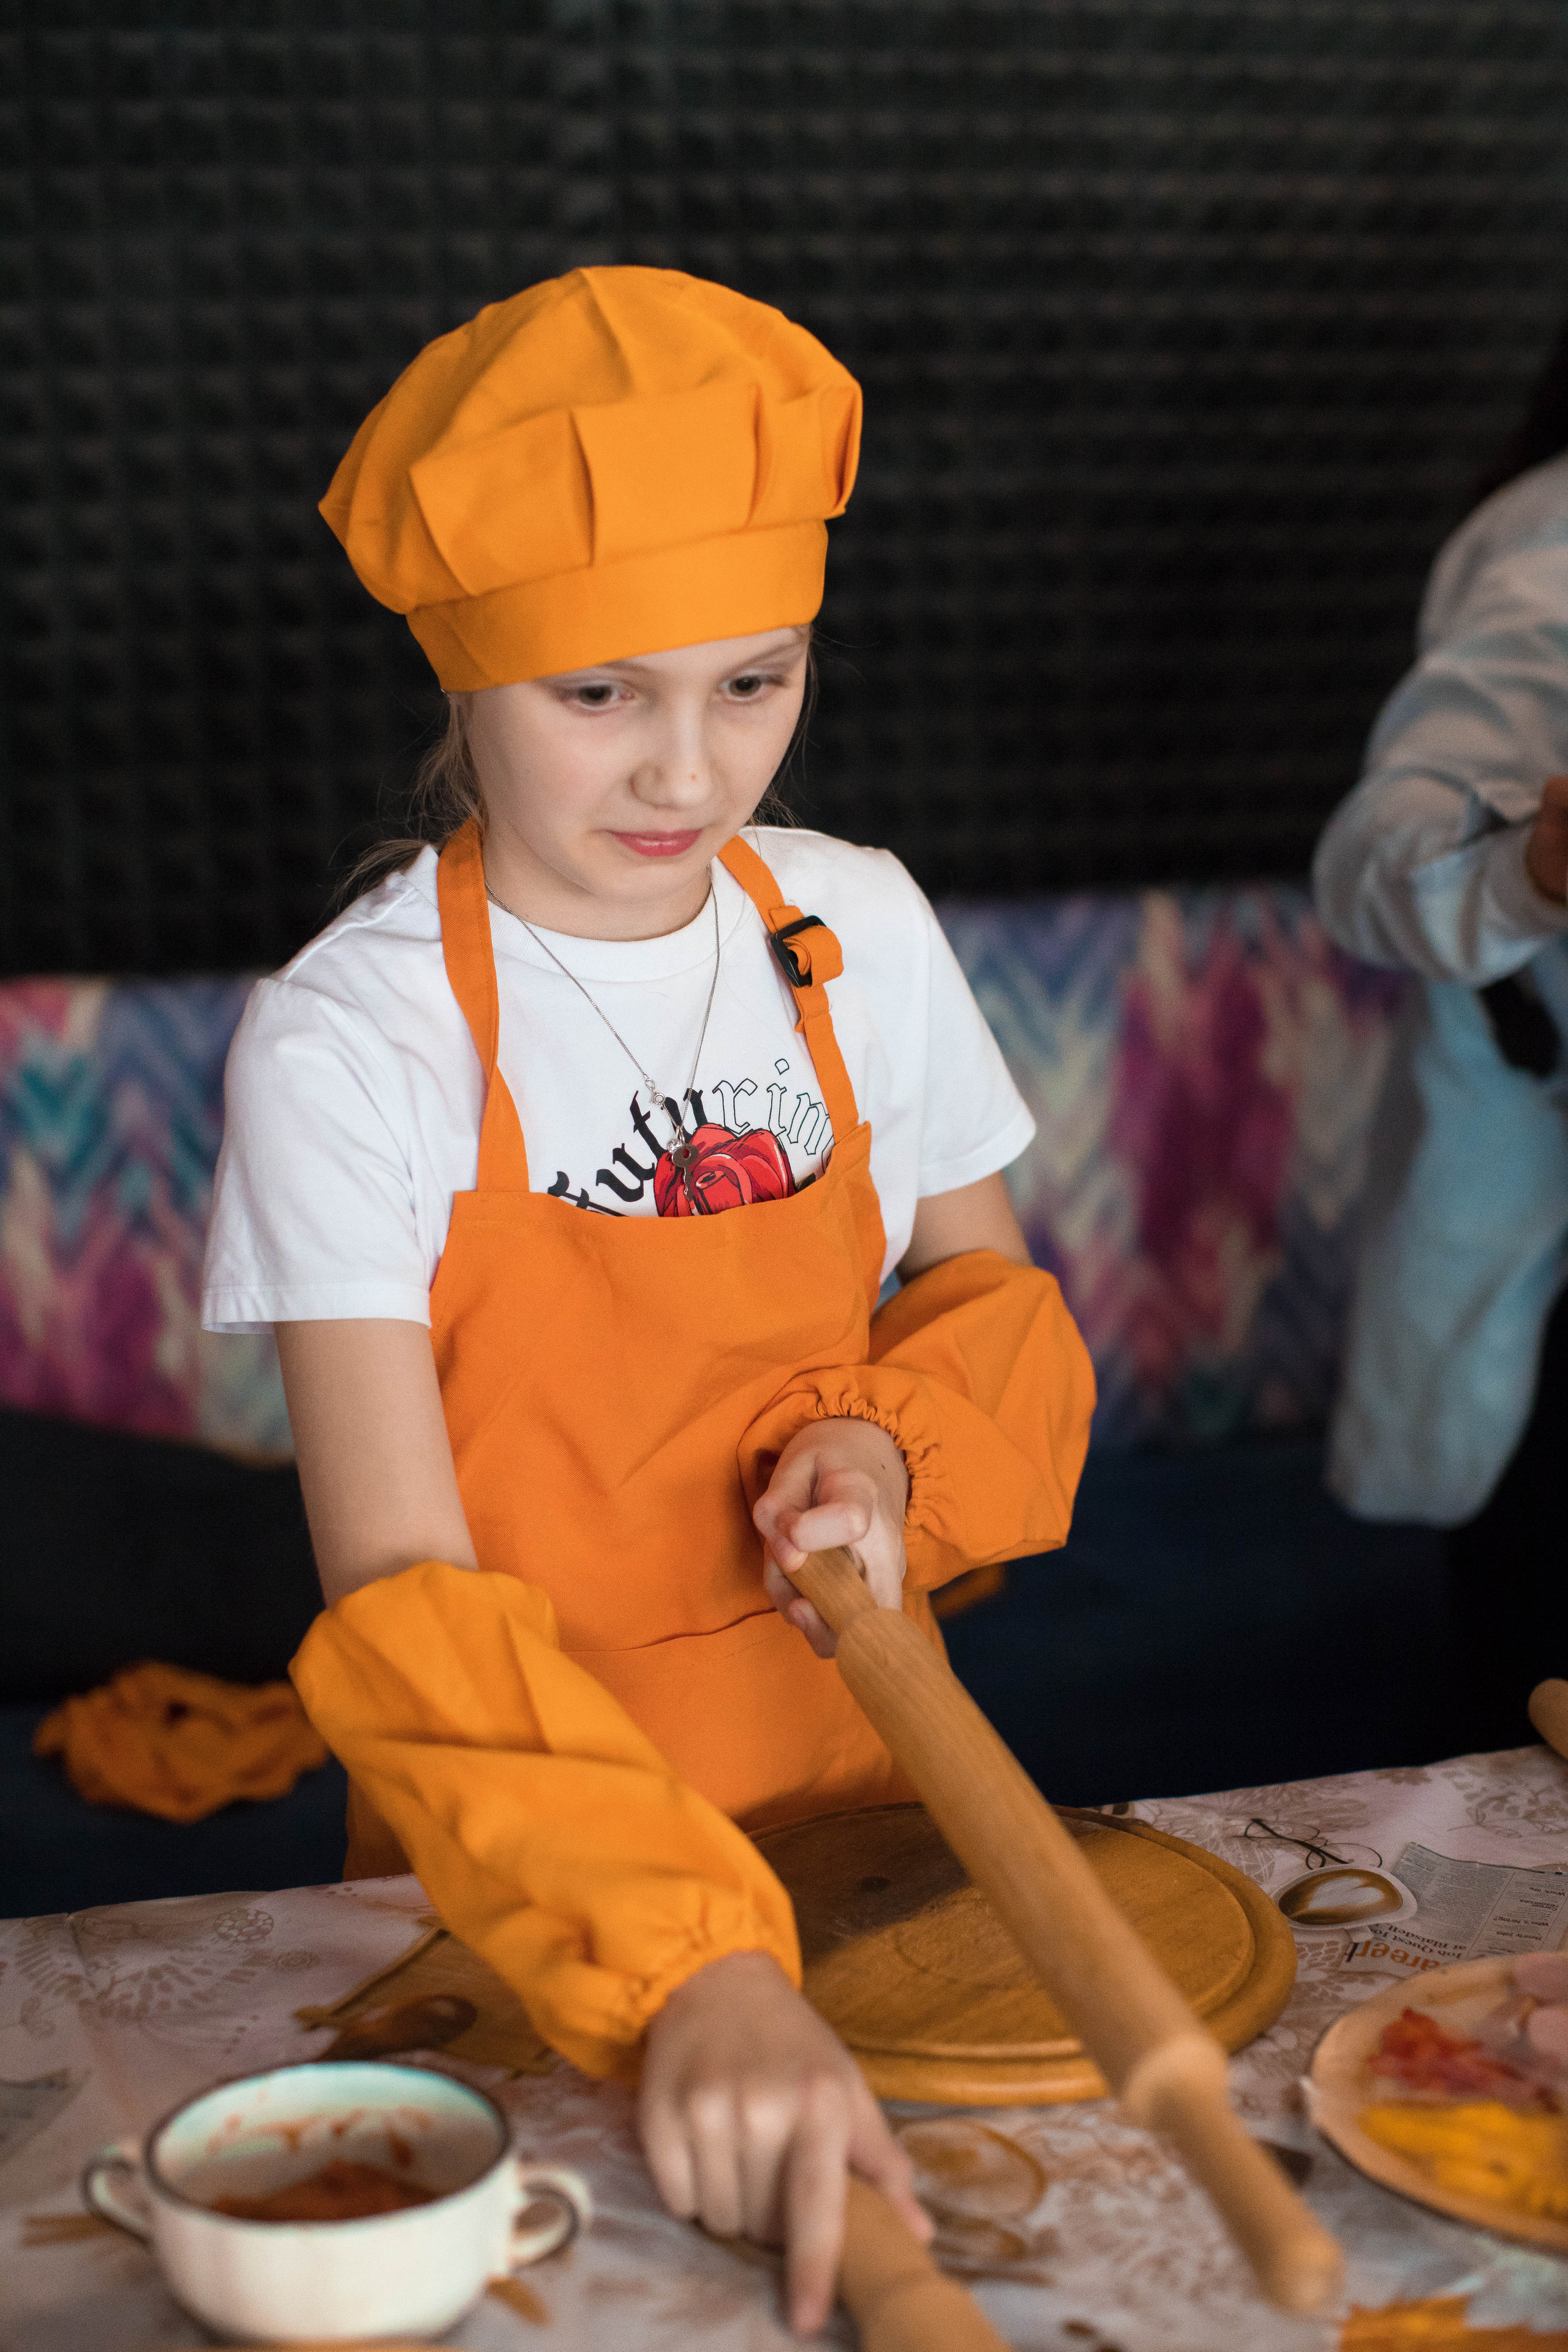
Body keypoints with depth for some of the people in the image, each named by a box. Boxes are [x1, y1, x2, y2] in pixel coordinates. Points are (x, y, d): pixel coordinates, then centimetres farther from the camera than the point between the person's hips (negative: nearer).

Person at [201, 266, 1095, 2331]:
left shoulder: (859, 931, -6)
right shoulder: (348, 1041, -20)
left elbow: (990, 1294, 8)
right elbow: (404, 1604, -27)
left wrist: (893, 1445, -15)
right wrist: (686, 1970, -40)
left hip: (853, 1776, 4)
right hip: (516, 1865, -3)